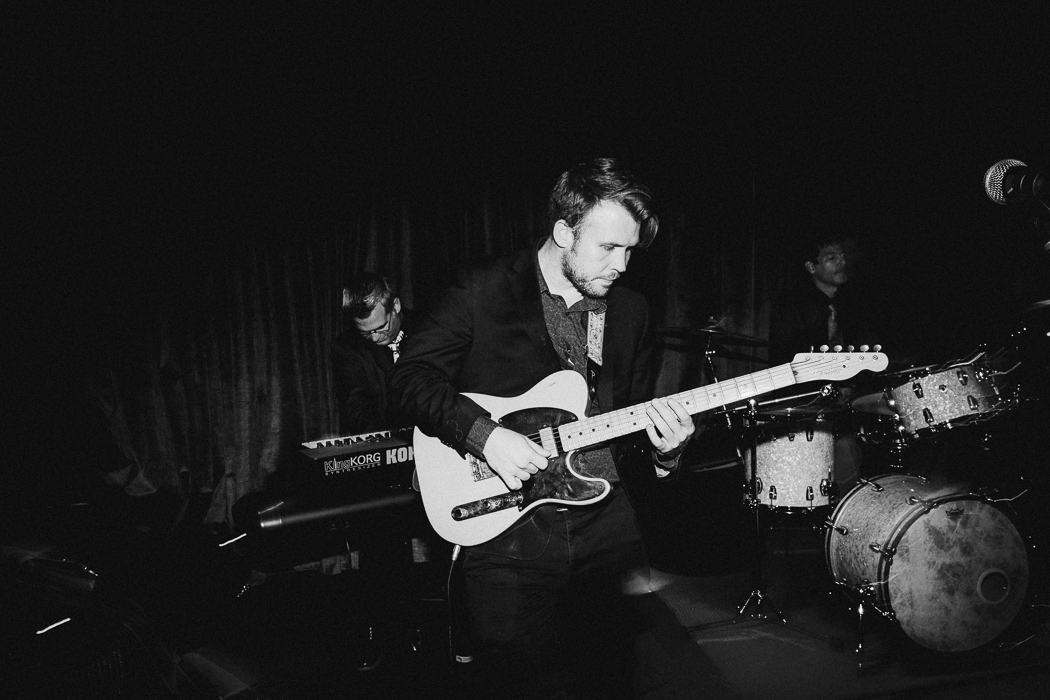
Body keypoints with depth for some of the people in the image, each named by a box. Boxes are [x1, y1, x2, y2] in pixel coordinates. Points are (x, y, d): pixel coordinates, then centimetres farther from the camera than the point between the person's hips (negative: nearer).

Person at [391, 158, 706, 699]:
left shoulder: (631, 312, 10)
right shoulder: (485, 290, -5)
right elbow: (413, 374, -8)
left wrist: (659, 450, -8)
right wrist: (482, 433, -20)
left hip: (606, 528, 4)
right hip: (506, 532, -4)